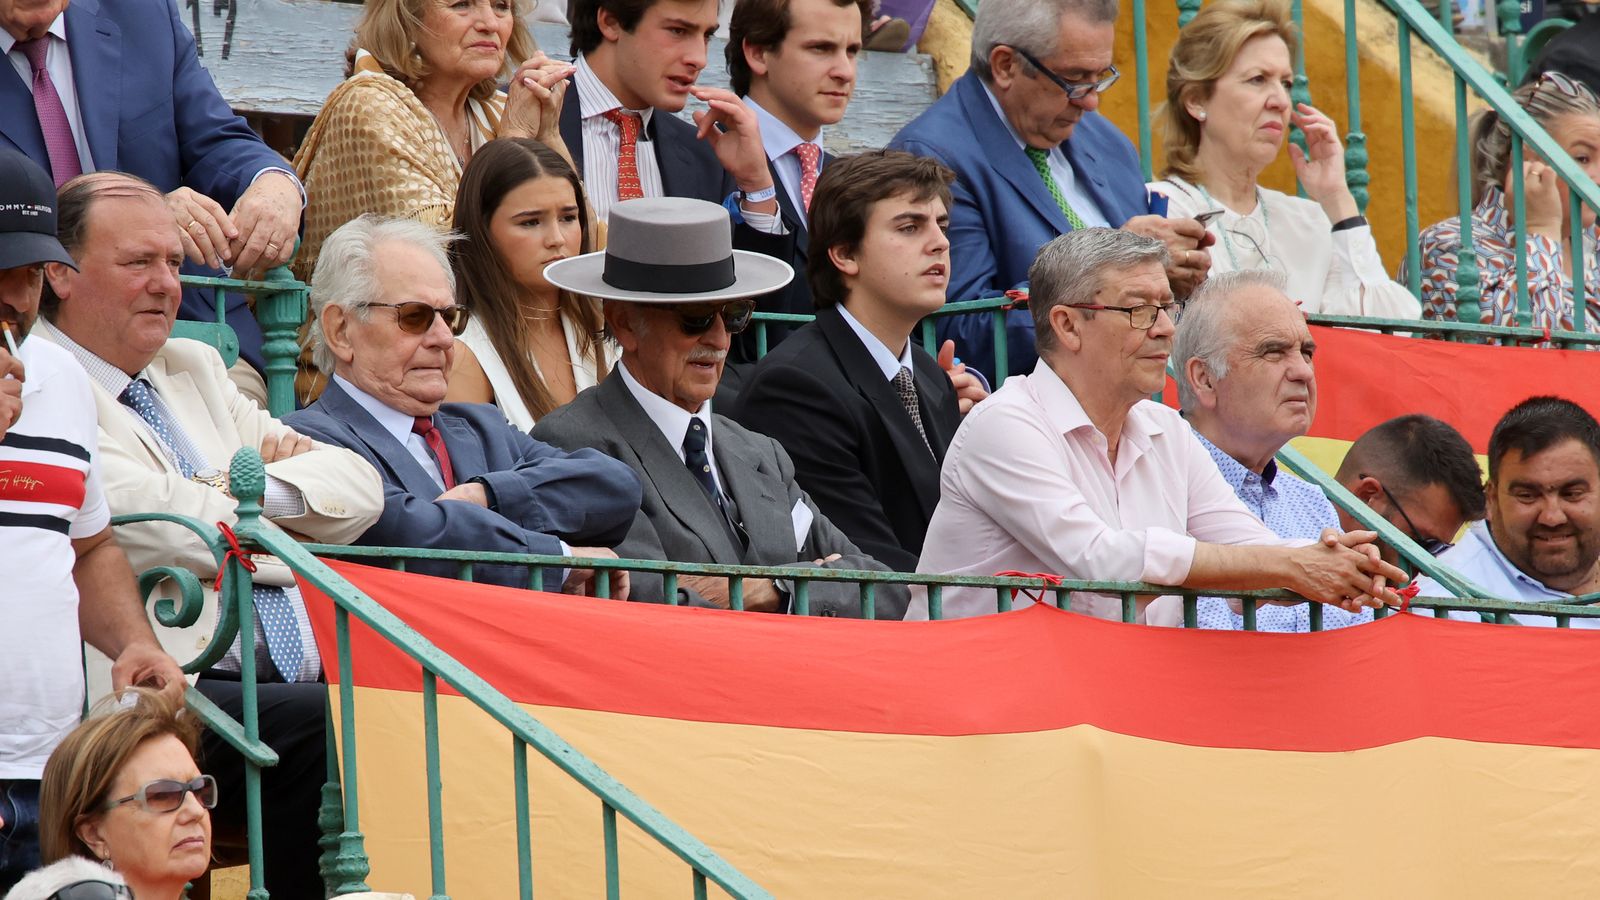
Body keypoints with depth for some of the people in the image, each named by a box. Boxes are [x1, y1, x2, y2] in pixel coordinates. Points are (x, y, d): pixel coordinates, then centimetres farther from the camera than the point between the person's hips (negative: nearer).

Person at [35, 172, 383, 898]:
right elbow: (162, 522, -13)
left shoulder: (195, 369, 26)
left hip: (298, 676, 7)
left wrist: (262, 486, 1)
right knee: (325, 725, -33)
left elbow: (359, 487, 21)